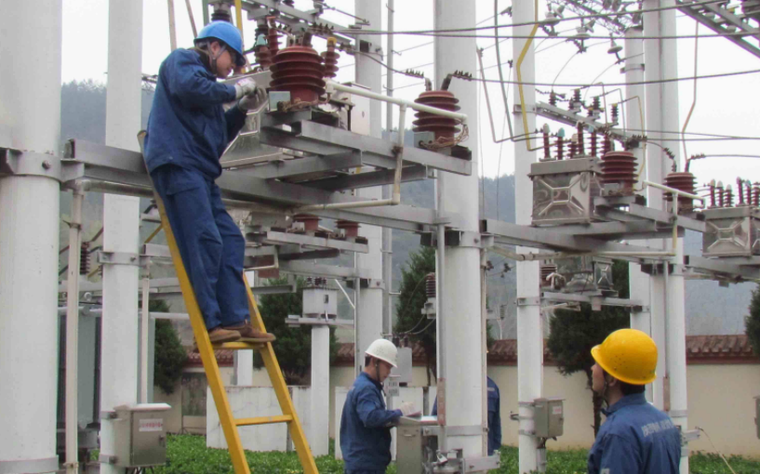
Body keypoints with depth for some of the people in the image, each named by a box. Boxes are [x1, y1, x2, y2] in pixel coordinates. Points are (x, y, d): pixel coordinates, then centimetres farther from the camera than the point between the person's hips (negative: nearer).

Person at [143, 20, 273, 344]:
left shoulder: (208, 81, 32)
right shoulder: (182, 61, 6)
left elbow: (219, 136, 32)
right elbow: (188, 88, -17)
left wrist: (242, 110, 20)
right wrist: (233, 91, -5)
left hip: (201, 171, 10)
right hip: (178, 163, -10)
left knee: (231, 240, 2)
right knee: (204, 239, -18)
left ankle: (235, 320, 0)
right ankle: (211, 323, -19)